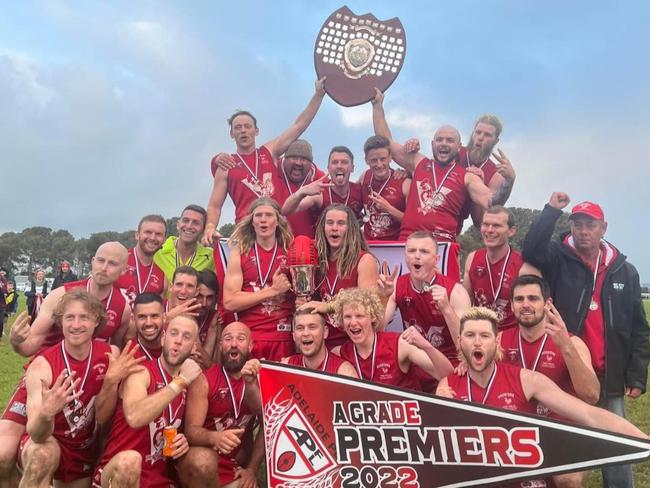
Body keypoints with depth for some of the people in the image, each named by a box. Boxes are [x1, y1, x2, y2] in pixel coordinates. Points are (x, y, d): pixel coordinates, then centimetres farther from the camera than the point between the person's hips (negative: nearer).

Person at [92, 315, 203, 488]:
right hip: (118, 474, -5)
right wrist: (180, 381, -23)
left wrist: (183, 441, -2)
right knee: (129, 459, -36)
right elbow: (135, 417, -30)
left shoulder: (189, 383, 7)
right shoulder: (141, 372, -9)